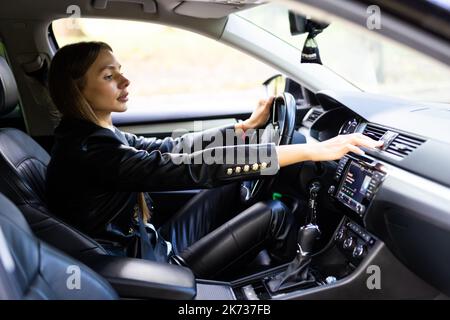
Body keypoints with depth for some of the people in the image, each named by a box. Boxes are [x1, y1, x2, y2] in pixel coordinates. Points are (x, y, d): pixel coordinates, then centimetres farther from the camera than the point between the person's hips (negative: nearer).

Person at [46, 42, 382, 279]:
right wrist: (310, 150, -34)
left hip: (151, 246, 9)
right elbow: (193, 169, -35)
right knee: (275, 213, -6)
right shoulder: (86, 152, -28)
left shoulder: (95, 135, 1)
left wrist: (246, 125, 6)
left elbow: (171, 148, 6)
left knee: (233, 182, 13)